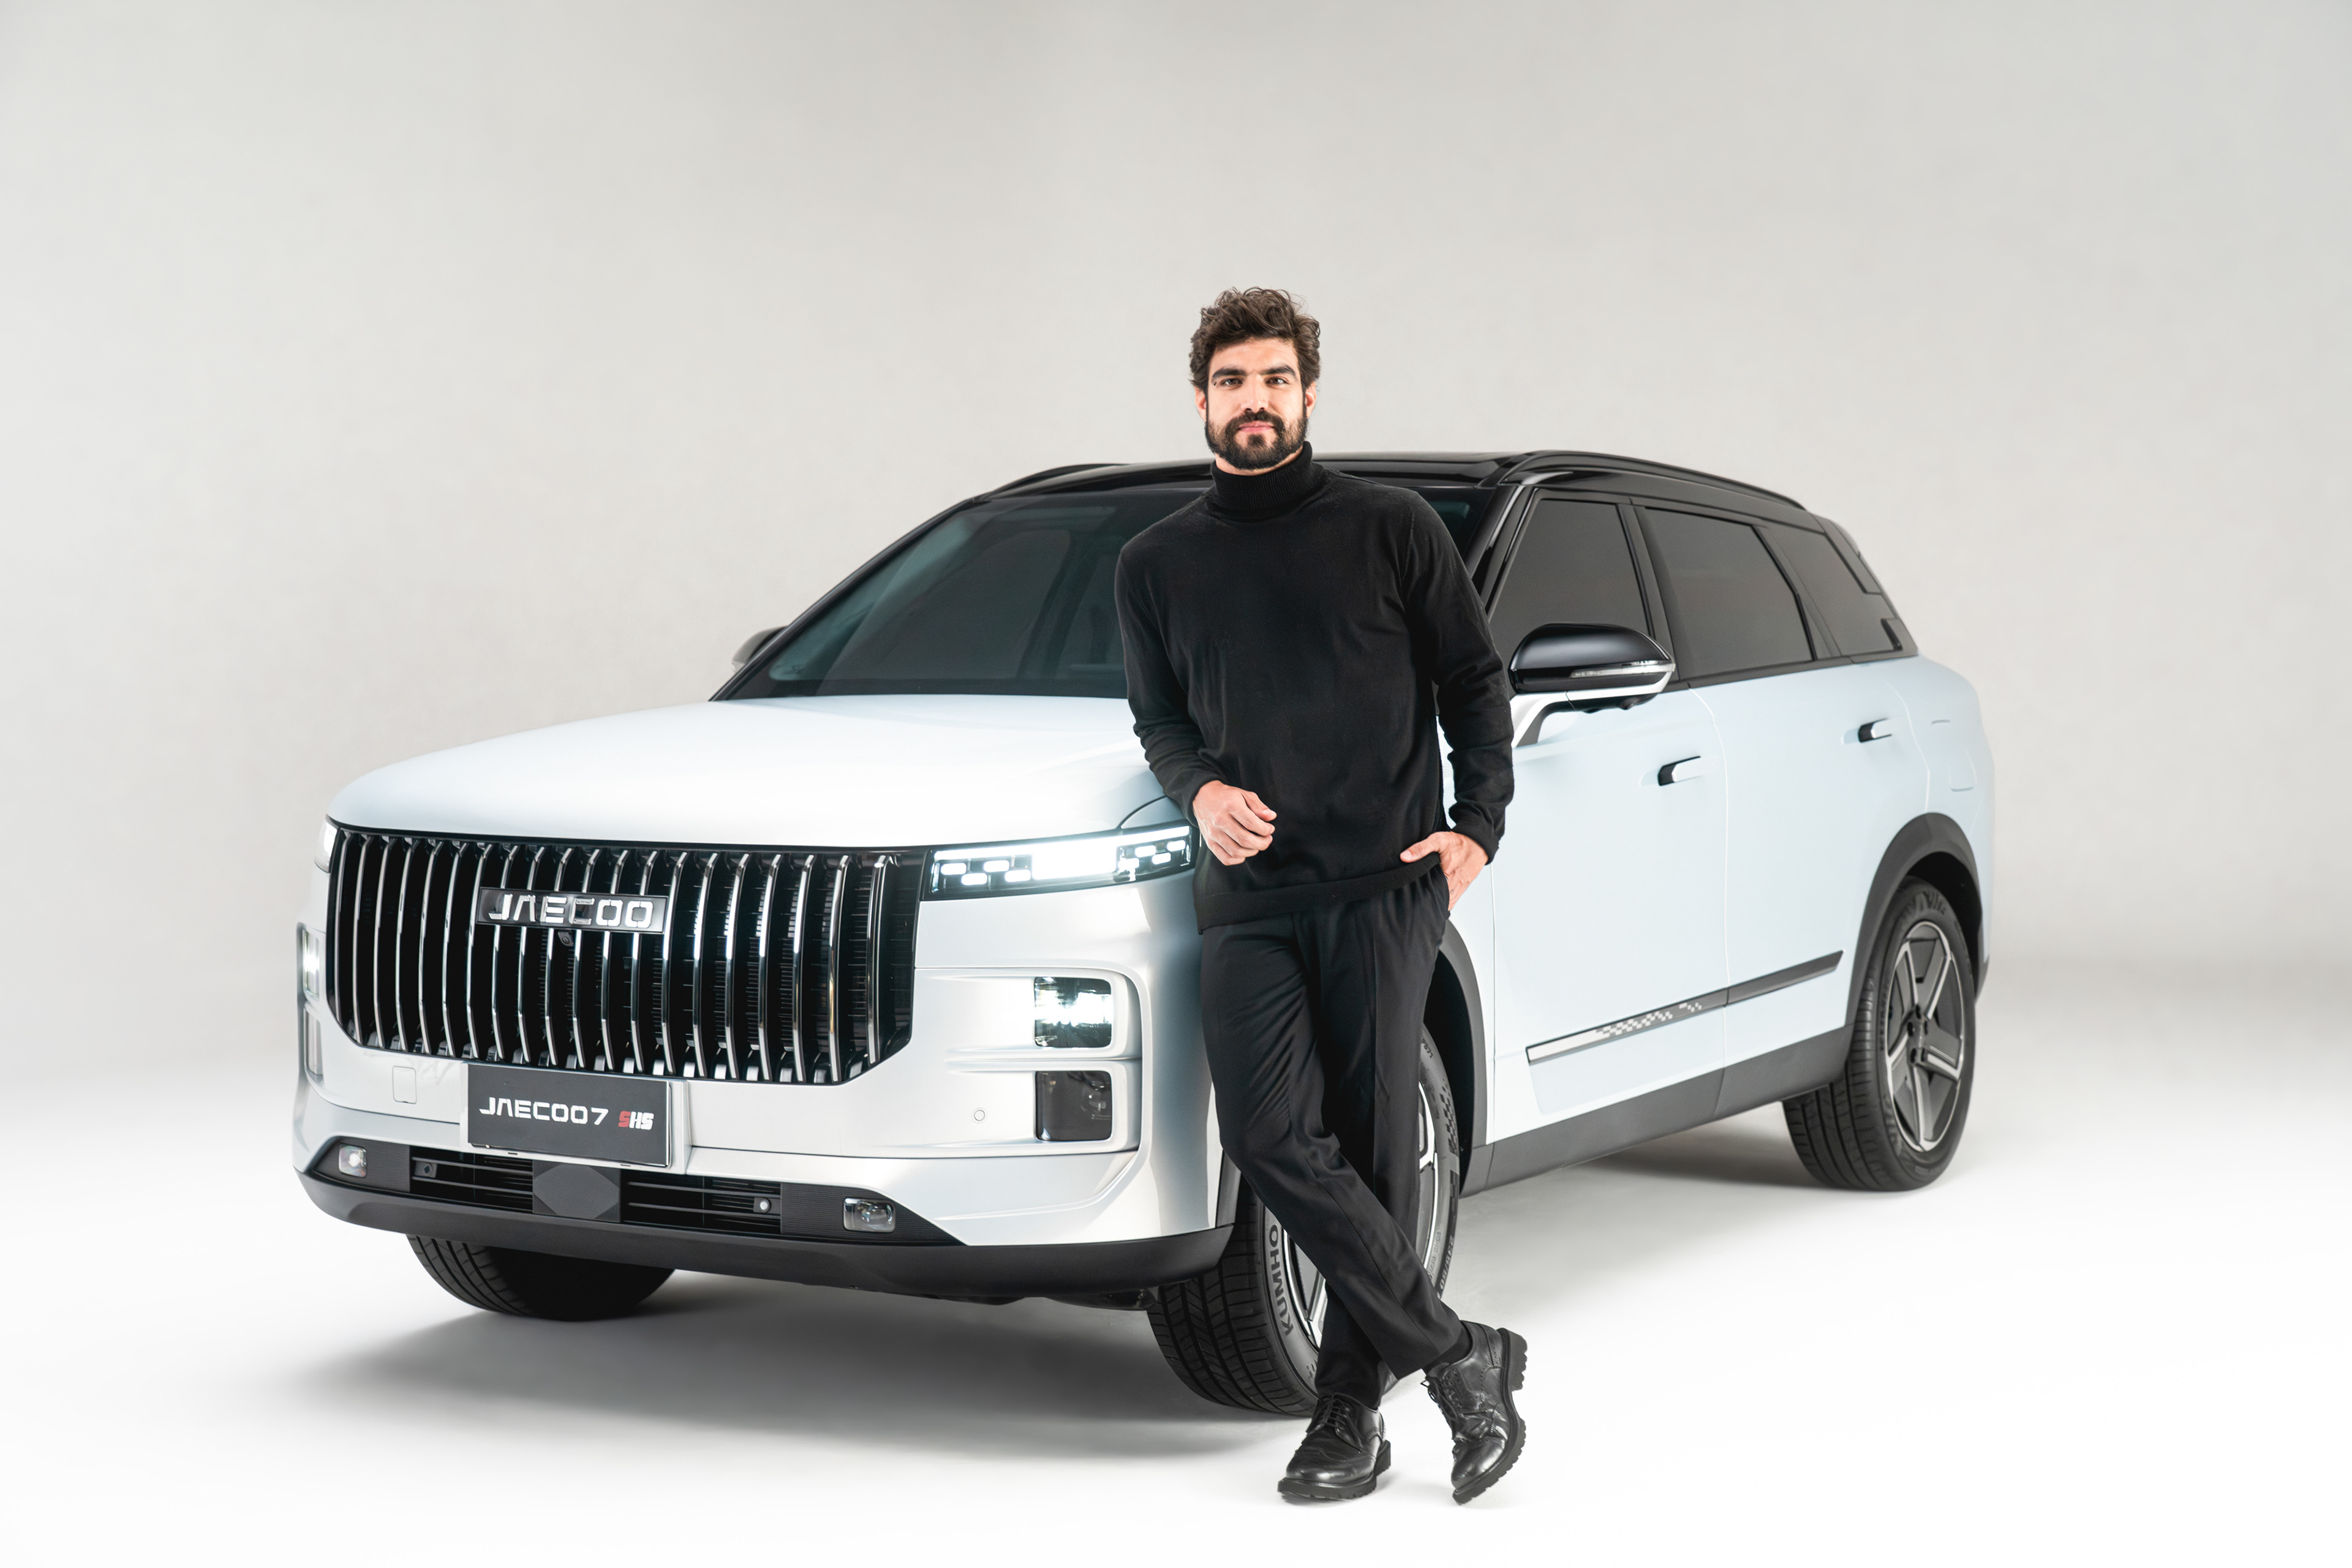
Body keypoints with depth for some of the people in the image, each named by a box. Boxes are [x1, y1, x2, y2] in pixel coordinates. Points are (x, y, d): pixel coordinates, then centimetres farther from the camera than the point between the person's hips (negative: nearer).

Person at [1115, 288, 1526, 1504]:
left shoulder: (1390, 529, 7)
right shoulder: (1157, 563, 15)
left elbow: (1475, 683, 10)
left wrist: (1477, 824, -3)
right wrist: (1200, 789, -1)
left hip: (1383, 884, -2)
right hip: (1248, 896, 2)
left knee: (1370, 1152, -3)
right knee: (1269, 1138, -13)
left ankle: (1349, 1411, 9)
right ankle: (1460, 1358, -2)